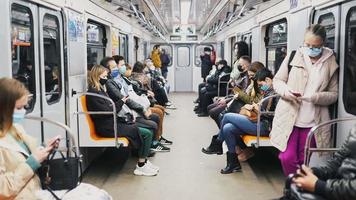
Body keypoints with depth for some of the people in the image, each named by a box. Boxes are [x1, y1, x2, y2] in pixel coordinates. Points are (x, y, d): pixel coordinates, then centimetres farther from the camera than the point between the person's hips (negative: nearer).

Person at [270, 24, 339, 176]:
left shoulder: (330, 63, 1)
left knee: (304, 161, 7)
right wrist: (286, 90, -14)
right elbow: (277, 80, 8)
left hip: (313, 122, 0)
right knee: (287, 158, -3)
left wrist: (315, 97, -17)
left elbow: (334, 94, 3)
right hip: (289, 118, 0)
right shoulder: (294, 56, 1)